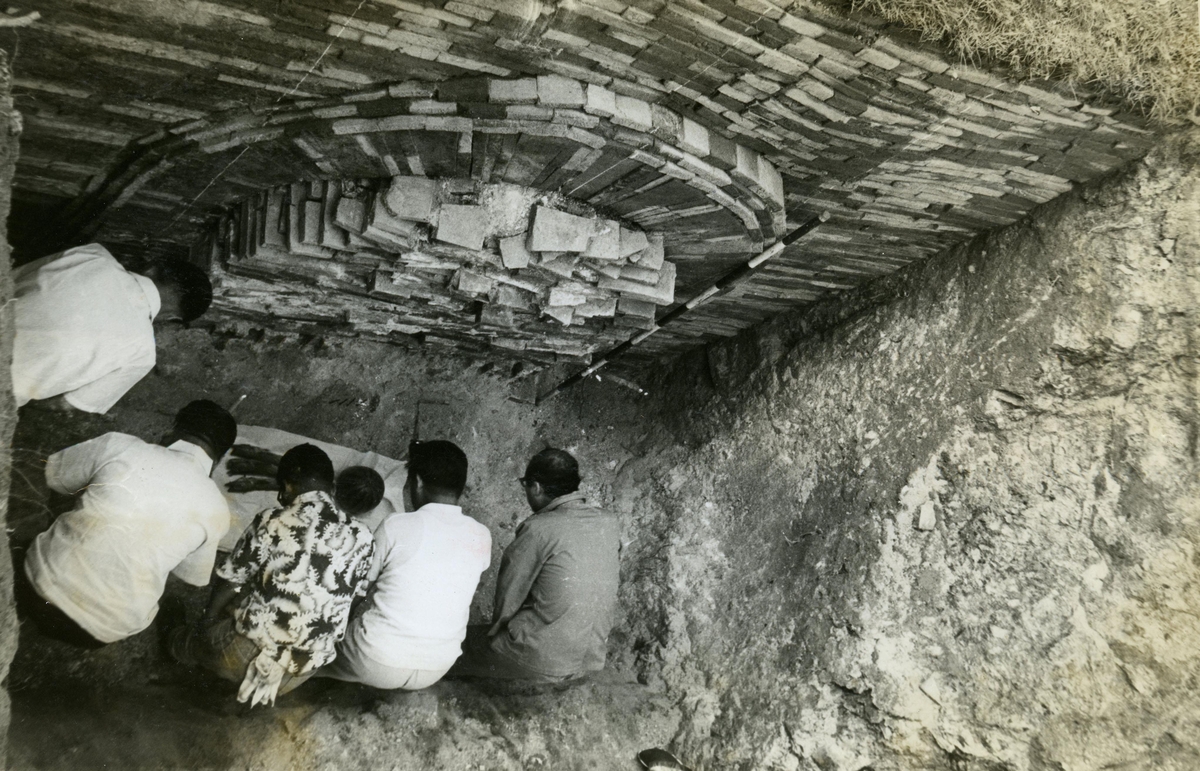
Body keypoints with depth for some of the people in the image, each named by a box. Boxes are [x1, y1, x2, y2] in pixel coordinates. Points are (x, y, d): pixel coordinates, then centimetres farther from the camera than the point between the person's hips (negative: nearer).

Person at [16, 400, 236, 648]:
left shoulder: (119, 446, -7)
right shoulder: (214, 507, -7)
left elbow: (52, 474, 12)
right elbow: (195, 577, 10)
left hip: (39, 588, 2)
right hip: (101, 633, -1)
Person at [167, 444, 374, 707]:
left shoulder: (270, 522, -10)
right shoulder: (360, 537, -6)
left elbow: (228, 583, 2)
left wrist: (205, 624, 19)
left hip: (248, 653, -2)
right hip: (304, 670, 3)